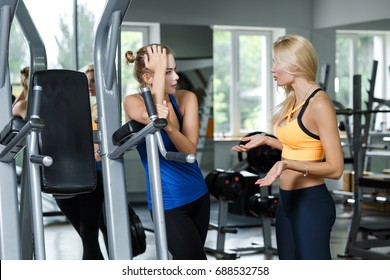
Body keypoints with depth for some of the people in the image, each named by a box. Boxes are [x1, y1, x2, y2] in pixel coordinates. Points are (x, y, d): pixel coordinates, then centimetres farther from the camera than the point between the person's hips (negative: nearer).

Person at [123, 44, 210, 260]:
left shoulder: (186, 98, -2)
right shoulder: (133, 102, -10)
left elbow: (190, 149, -13)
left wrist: (169, 125, -32)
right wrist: (159, 71, -26)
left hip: (198, 194, 5)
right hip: (168, 202, -4)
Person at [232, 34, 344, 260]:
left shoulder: (319, 103, -17)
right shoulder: (293, 101, 9)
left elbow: (335, 168, -20)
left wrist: (287, 164, -30)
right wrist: (265, 140, 16)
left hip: (311, 203, -9)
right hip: (287, 199, 9)